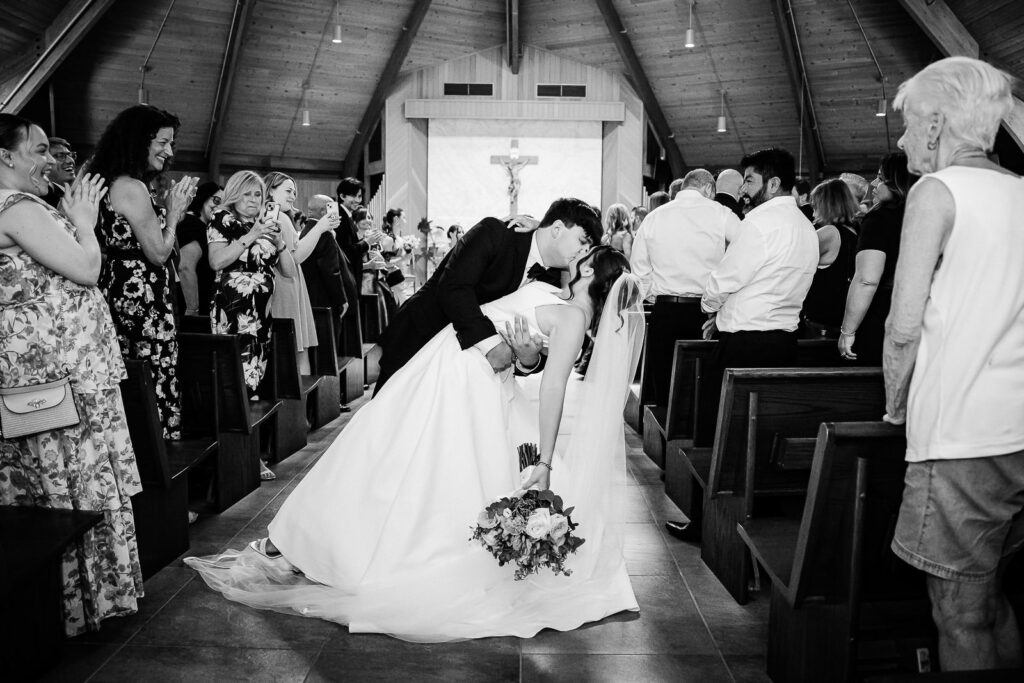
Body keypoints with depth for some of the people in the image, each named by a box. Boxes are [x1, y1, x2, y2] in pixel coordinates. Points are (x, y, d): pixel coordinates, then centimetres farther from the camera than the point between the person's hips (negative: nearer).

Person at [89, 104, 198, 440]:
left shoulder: (114, 184, 16)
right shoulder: (132, 188, -15)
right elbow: (159, 253, -14)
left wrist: (173, 208, 14)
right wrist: (174, 212, -2)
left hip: (124, 291, 10)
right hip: (142, 297, -10)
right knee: (155, 386, -4)